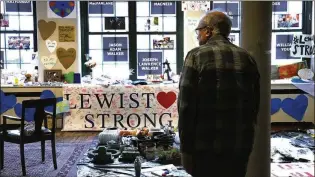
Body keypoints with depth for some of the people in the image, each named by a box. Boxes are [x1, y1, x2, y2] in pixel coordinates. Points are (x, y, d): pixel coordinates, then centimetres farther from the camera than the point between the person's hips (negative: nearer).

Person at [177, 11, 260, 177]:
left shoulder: (196, 56, -7)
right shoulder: (246, 58, 7)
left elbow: (186, 105, -12)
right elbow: (254, 104, 9)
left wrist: (186, 147, -7)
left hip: (206, 145, -4)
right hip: (240, 146, 5)